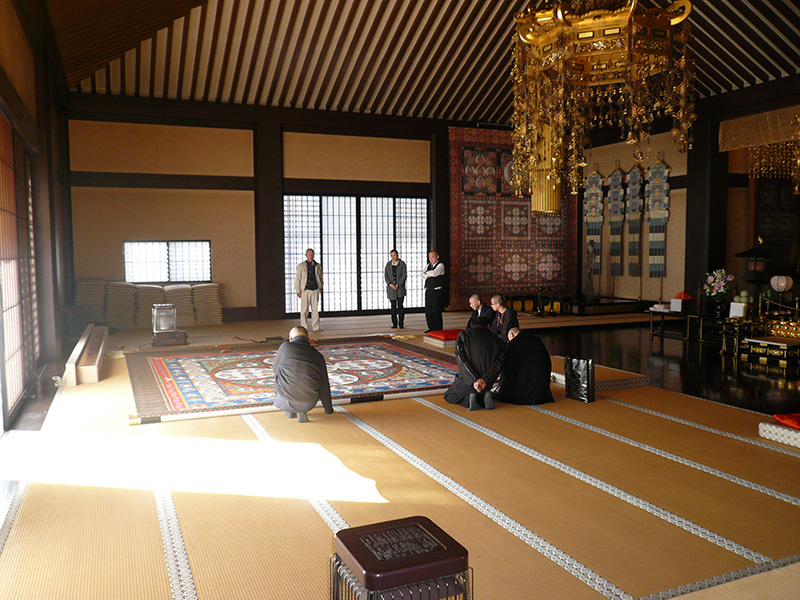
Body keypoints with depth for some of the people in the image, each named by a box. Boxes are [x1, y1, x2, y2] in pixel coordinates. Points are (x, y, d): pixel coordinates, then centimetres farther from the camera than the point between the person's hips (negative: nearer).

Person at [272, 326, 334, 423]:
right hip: (308, 403, 1)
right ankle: (301, 411, 11)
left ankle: (289, 410, 23)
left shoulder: (285, 346, 2)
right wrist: (328, 409, 28)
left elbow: (275, 369, 17)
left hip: (286, 399, 0)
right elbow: (324, 386, 15)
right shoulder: (317, 355, 8)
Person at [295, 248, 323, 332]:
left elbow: (320, 277, 21)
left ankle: (315, 327, 11)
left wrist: (320, 287, 14)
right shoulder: (301, 266, 4)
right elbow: (297, 279, 3)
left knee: (315, 309, 4)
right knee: (304, 309, -3)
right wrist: (298, 291, -1)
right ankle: (303, 328, 3)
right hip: (305, 290, -3)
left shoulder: (317, 266, 11)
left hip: (315, 290, 3)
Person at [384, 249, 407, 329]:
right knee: (393, 306, 4)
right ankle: (394, 324, 9)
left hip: (400, 287, -3)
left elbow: (404, 275, -4)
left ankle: (401, 324, -1)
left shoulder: (402, 264, 1)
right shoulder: (388, 264, 10)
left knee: (400, 306, -5)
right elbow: (385, 275, 5)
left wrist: (398, 285, -12)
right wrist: (390, 284, -10)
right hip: (391, 289, 3)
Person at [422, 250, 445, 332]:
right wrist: (428, 275, -12)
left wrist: (427, 272, -3)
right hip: (428, 291, 7)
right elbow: (423, 274, 7)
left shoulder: (440, 265, -5)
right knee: (428, 311, 9)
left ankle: (438, 329, 3)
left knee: (436, 311, -5)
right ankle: (431, 328, 19)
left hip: (437, 291, -7)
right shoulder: (428, 265, 17)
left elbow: (434, 273, -20)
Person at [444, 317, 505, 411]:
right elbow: (499, 362, -10)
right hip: (487, 384, 3)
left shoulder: (463, 335, -5)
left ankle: (469, 398, -7)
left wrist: (474, 381, -21)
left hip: (467, 381, -3)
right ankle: (485, 396, 1)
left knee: (449, 396, 23)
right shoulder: (495, 339, 1)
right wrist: (484, 379, -15)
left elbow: (461, 360, -17)